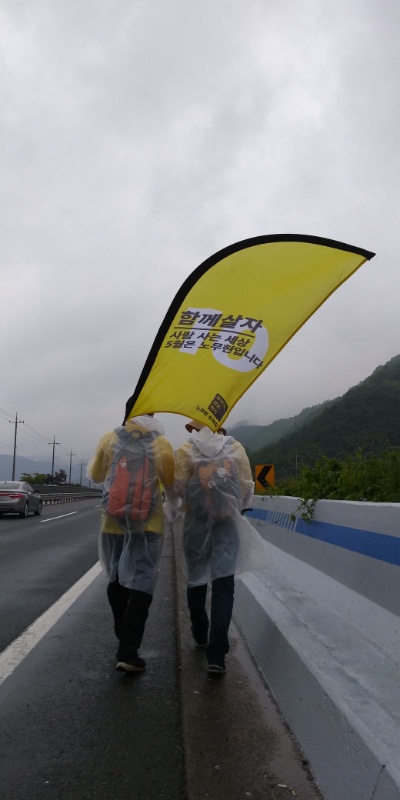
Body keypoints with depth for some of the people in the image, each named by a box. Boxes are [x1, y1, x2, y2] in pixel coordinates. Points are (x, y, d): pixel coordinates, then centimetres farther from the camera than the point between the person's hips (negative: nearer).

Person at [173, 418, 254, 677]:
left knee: (197, 579, 16)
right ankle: (216, 653, -9)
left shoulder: (186, 450, -4)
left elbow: (178, 486, -9)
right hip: (227, 522, 0)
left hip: (197, 522, 0)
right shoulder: (236, 449, 1)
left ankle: (201, 635, 34)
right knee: (224, 584, -2)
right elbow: (248, 487, 1)